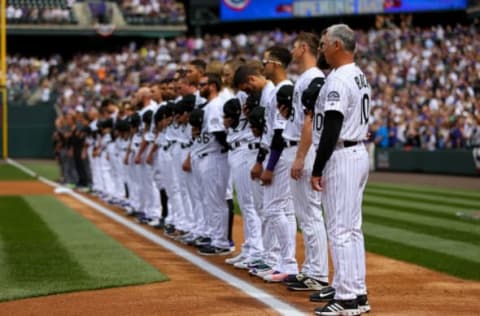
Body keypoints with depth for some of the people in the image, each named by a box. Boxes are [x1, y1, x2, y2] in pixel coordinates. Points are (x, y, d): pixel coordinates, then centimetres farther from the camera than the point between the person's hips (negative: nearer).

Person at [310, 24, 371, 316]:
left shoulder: (338, 79, -17)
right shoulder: (360, 77, 14)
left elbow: (331, 129, -22)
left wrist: (317, 169, -18)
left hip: (341, 157, -10)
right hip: (360, 154, 10)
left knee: (340, 229, -7)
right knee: (353, 228, 13)